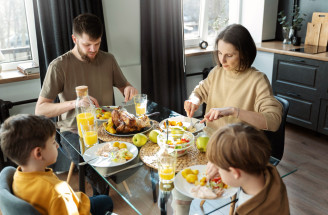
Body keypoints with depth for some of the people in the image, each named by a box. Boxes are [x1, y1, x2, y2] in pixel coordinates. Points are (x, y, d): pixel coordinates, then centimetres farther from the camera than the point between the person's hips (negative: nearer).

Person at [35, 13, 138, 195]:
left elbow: (123, 86, 16)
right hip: (75, 132, -4)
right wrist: (73, 103, -28)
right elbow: (40, 109, -12)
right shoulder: (59, 66, -10)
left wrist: (129, 89, -9)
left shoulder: (108, 60, 5)